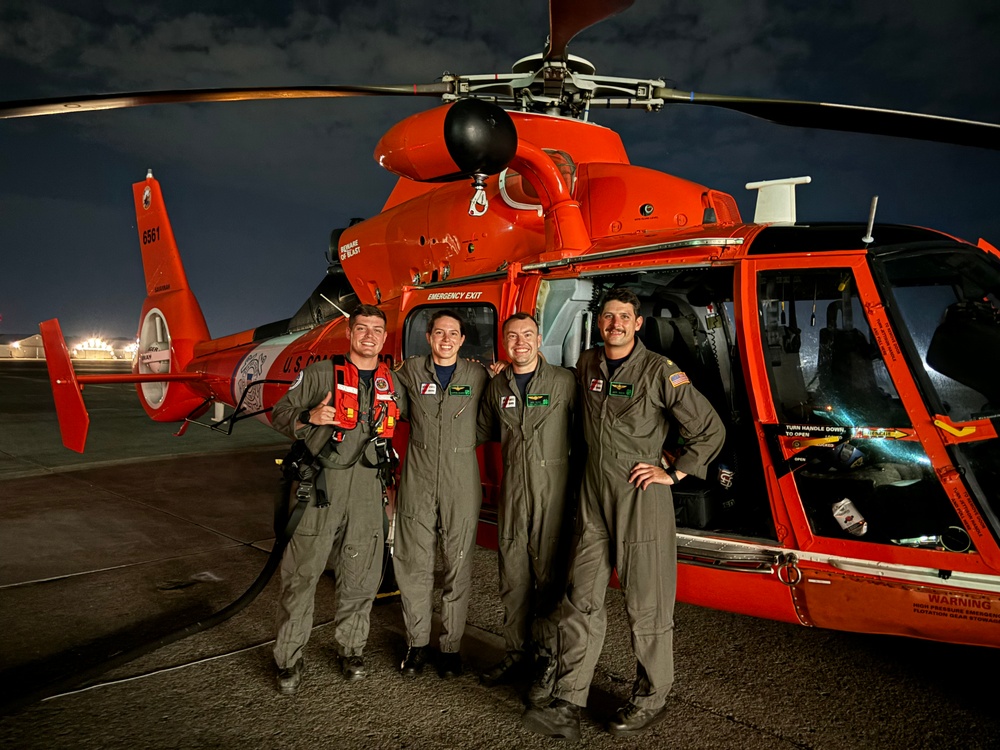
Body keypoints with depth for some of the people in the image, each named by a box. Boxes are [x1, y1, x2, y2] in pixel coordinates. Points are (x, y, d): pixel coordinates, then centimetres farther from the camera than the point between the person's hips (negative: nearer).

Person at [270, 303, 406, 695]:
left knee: (360, 576, 10)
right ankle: (288, 659, 16)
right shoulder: (320, 374, 0)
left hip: (366, 486, 4)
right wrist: (309, 417, -20)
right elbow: (279, 415, 0)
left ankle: (351, 647, 28)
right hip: (319, 483, -3)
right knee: (301, 574, 1)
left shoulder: (392, 384, 11)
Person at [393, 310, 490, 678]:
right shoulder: (410, 371, 5)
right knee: (415, 565, 7)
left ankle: (451, 645, 20)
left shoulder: (478, 376, 4)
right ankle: (416, 643, 23)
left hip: (461, 485, -1)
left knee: (458, 568, 5)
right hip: (417, 482, 1)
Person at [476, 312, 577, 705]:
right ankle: (516, 654, 25)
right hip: (512, 490, 4)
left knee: (549, 574, -1)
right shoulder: (496, 386, 11)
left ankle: (548, 661, 13)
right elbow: (484, 432, 24)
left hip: (552, 488, -4)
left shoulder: (564, 382, -3)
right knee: (513, 575, 10)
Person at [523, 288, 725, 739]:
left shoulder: (660, 372, -6)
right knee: (582, 600, 4)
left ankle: (651, 698, 23)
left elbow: (710, 429, -3)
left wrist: (673, 473, -5)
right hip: (593, 498, 5)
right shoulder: (586, 365, 10)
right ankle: (567, 705, 9)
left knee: (646, 604, 5)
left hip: (641, 498, -4)